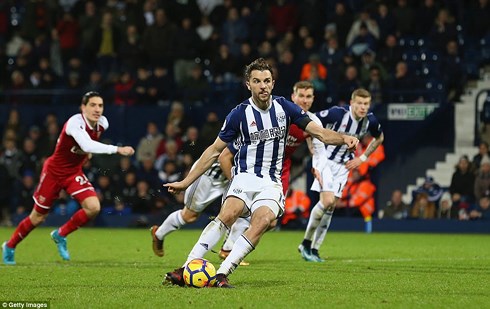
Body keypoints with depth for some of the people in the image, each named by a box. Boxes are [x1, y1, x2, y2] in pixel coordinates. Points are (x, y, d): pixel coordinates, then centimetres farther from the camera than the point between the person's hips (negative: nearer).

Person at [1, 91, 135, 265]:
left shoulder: (102, 124, -10)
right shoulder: (75, 122, -31)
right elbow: (87, 145, -50)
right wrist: (117, 149, -55)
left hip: (74, 173, 5)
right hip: (54, 171, -5)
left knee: (93, 207, -18)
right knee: (38, 217, 7)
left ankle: (61, 235, 6)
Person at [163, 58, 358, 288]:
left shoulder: (284, 107, 4)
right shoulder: (239, 114, -1)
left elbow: (319, 132, 4)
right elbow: (214, 151, 6)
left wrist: (344, 138, -17)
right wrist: (186, 182, 5)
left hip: (271, 182, 2)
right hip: (245, 176, -2)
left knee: (263, 220, -29)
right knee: (228, 214, -31)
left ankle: (222, 274, -33)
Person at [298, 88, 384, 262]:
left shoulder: (370, 121, -9)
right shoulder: (337, 113, -24)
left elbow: (379, 138, 14)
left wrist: (362, 158, 6)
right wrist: (315, 152, -15)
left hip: (344, 165, 5)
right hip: (325, 159, -5)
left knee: (331, 207, 3)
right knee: (327, 201, -20)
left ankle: (314, 249, 12)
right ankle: (306, 243, -5)